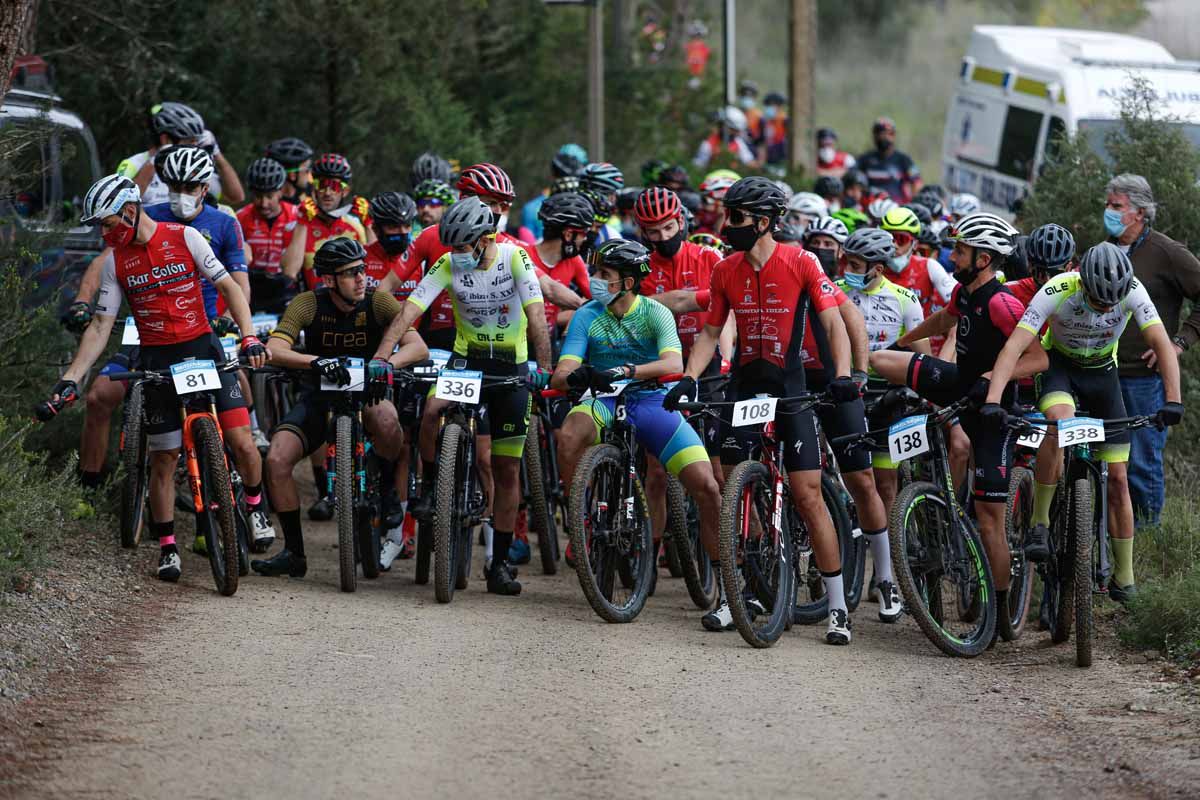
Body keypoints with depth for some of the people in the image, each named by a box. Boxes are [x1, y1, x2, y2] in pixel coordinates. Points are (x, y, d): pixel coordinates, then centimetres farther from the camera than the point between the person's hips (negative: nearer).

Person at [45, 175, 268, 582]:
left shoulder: (185, 238, -5)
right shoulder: (115, 260, 1)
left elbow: (228, 287, -6)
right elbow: (101, 325, 2)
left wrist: (249, 337, -19)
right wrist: (70, 377, -7)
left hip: (203, 348, -2)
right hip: (158, 362, 2)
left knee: (240, 439, -11)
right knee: (164, 458, 2)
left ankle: (255, 503, 16)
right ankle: (167, 547, 13)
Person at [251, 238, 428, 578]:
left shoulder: (378, 302, -14)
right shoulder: (309, 304, -15)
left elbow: (418, 347, -23)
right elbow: (275, 350, -27)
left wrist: (386, 363, -44)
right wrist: (316, 362, -46)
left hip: (367, 392, -1)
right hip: (319, 395, 1)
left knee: (384, 418, -38)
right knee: (277, 460, -19)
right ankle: (294, 552, -3)